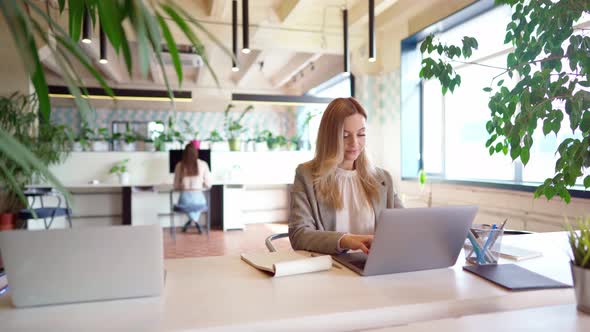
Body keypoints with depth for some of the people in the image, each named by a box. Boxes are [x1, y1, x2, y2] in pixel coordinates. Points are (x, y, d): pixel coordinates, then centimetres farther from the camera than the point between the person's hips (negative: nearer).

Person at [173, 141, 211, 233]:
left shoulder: (179, 165, 0)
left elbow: (176, 186, 5)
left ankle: (191, 220, 17)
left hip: (184, 200, 0)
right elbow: (208, 185, 1)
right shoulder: (203, 164, -3)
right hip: (199, 199, 0)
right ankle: (195, 221, 20)